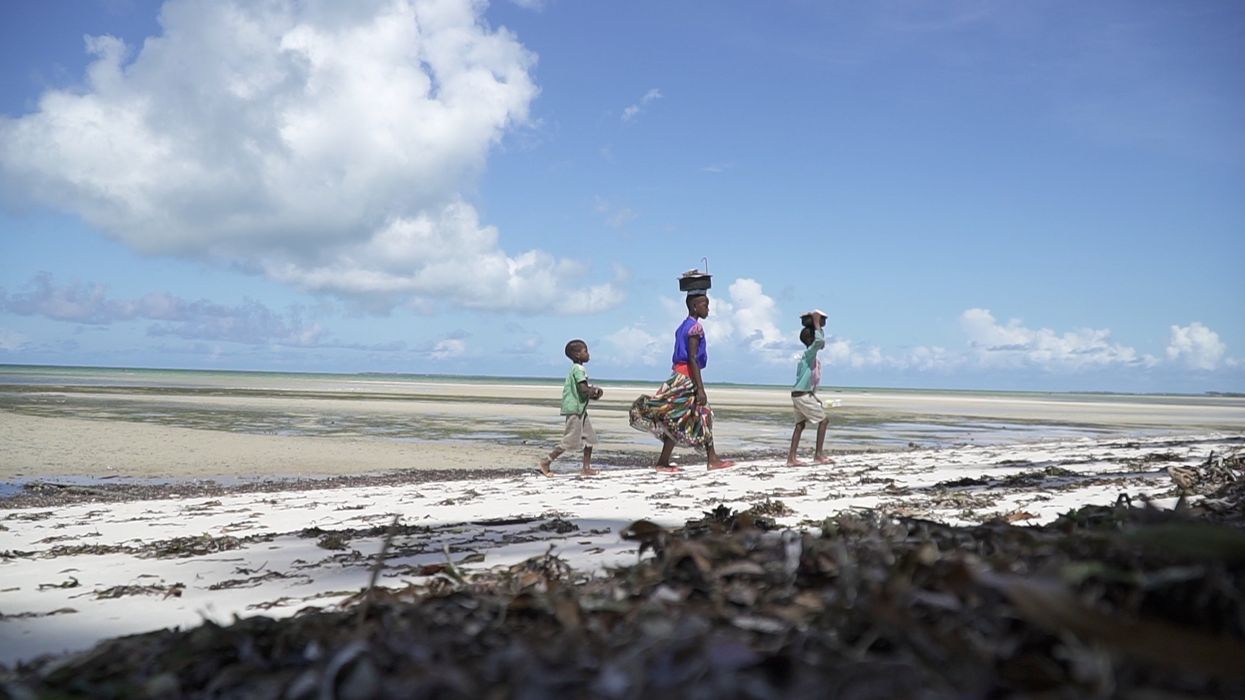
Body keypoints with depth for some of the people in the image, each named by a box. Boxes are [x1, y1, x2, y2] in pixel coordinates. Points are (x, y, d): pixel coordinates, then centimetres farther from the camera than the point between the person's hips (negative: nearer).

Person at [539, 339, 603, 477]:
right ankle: (546, 462, 2)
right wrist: (594, 390, -7)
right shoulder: (579, 369, -15)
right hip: (575, 409, -10)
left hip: (581, 410, 10)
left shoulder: (576, 369, 16)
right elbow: (583, 389, -25)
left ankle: (586, 468, 13)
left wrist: (593, 393, 6)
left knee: (590, 438, 10)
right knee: (570, 441, -6)